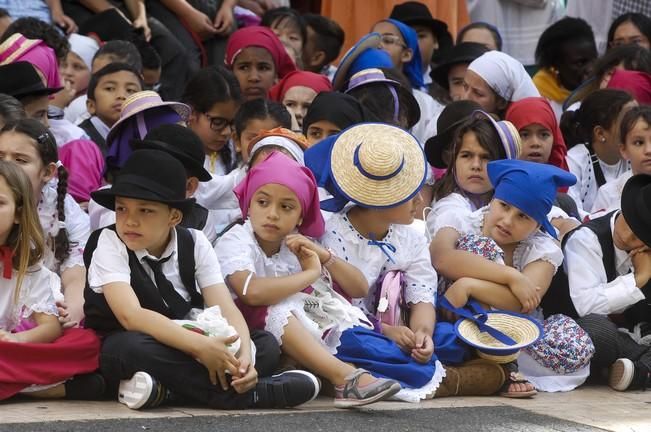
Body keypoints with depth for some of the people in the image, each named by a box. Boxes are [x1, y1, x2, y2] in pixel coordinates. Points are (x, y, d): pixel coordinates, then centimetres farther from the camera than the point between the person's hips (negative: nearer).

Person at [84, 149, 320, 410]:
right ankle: (247, 394, -31)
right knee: (132, 348, -39)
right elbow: (130, 315, -28)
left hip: (179, 349, 5)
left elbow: (226, 310, -10)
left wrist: (244, 355, -31)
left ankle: (166, 388, -28)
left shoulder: (194, 244, -1)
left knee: (266, 345, -13)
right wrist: (200, 346, -38)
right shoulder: (109, 243, -14)